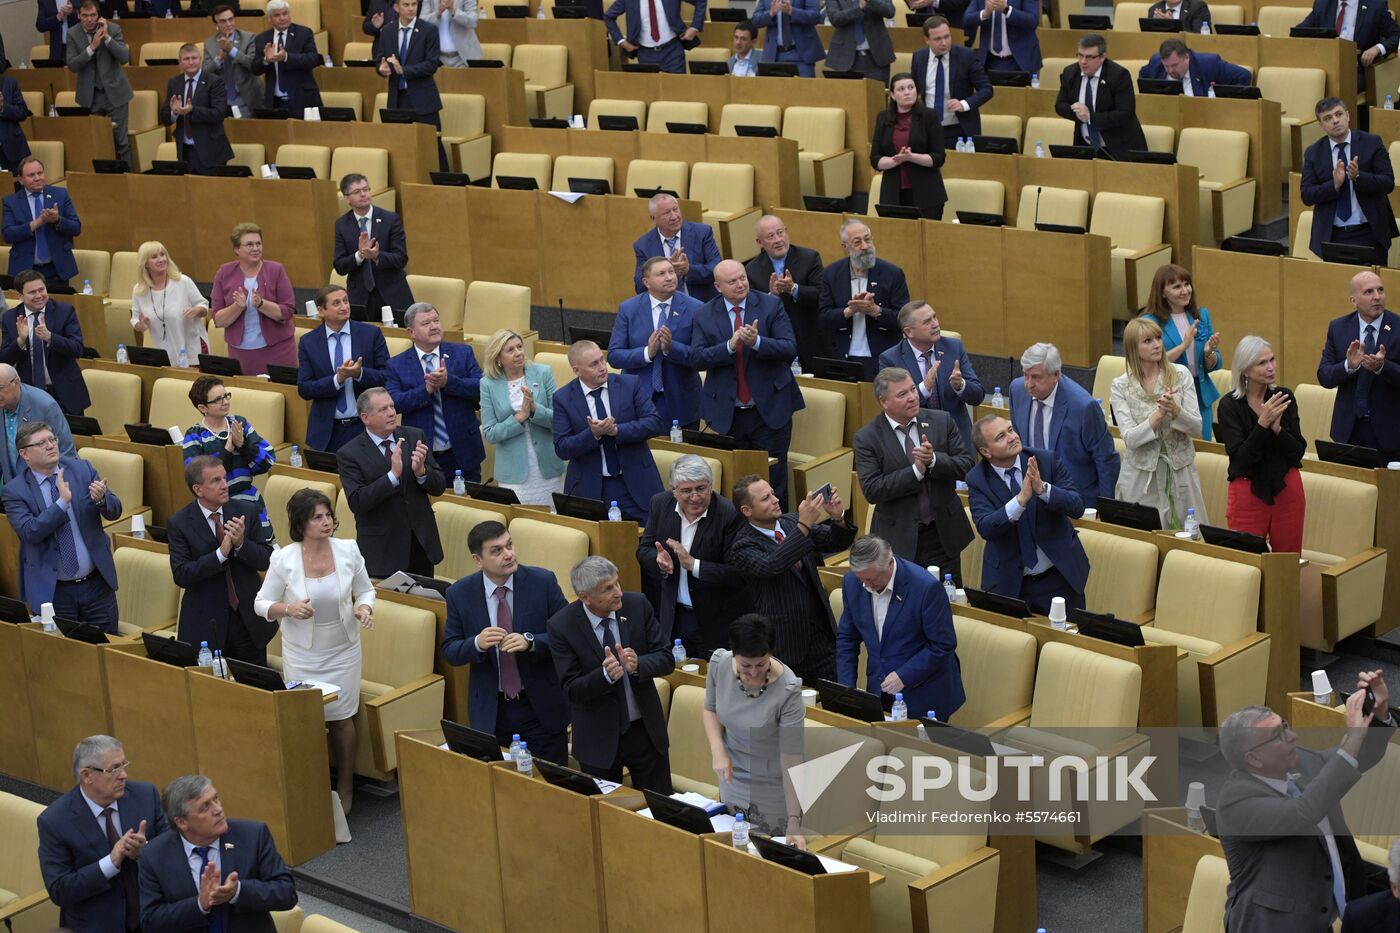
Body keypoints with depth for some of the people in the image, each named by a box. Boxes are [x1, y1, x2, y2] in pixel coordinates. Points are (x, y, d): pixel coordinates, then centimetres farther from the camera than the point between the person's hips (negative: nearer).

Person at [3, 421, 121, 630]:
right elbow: (29, 532, -19)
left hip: (97, 583, 2)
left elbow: (115, 511, 2)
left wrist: (101, 499, -21)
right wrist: (62, 502, -27)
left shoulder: (82, 469, 2)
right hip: (52, 590, -2)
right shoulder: (15, 490, -6)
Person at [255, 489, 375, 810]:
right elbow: (261, 604, -5)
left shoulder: (348, 550, -9)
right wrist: (289, 608, -26)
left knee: (341, 719, 10)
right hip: (302, 654, -1)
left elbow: (365, 590, 5)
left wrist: (365, 607, -17)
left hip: (342, 651, 1)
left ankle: (345, 787, 28)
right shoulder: (283, 559, -14)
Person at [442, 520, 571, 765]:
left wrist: (530, 642, -25)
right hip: (490, 711, 1)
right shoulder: (460, 594, -5)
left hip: (542, 708, -1)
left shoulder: (543, 582, -9)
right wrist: (477, 643, -21)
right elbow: (449, 651, 0)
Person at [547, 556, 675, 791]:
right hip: (598, 738, -2)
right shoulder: (561, 626, -16)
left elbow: (666, 659, -6)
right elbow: (571, 689, -15)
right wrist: (605, 675, -33)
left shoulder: (637, 605, -9)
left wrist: (637, 665, -27)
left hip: (646, 729, 2)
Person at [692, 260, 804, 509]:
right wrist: (730, 346, -23)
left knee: (774, 481, 2)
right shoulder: (705, 315, 1)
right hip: (728, 413, 1)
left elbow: (790, 348, -11)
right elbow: (696, 358, -8)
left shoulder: (771, 305, -2)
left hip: (769, 410, -1)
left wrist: (756, 341, -27)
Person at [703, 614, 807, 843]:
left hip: (773, 787, -4)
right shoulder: (719, 663, -17)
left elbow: (792, 758, -27)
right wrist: (718, 751, -15)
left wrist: (794, 822, -29)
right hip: (734, 776, 4)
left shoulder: (787, 690, -30)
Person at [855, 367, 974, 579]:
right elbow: (871, 490, -16)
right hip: (900, 541, -2)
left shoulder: (942, 421, 0)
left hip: (944, 535, 2)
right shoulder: (867, 438, -9)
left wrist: (934, 460, -21)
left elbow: (966, 465, -3)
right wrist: (916, 471, -23)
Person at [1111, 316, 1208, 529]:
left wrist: (1175, 409, -22)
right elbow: (1130, 439, -11)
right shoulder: (1121, 386, -3)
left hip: (1181, 472, 1)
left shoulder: (1181, 375, 0)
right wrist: (1160, 413, -23)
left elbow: (1196, 428, -3)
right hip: (1141, 477, -1)